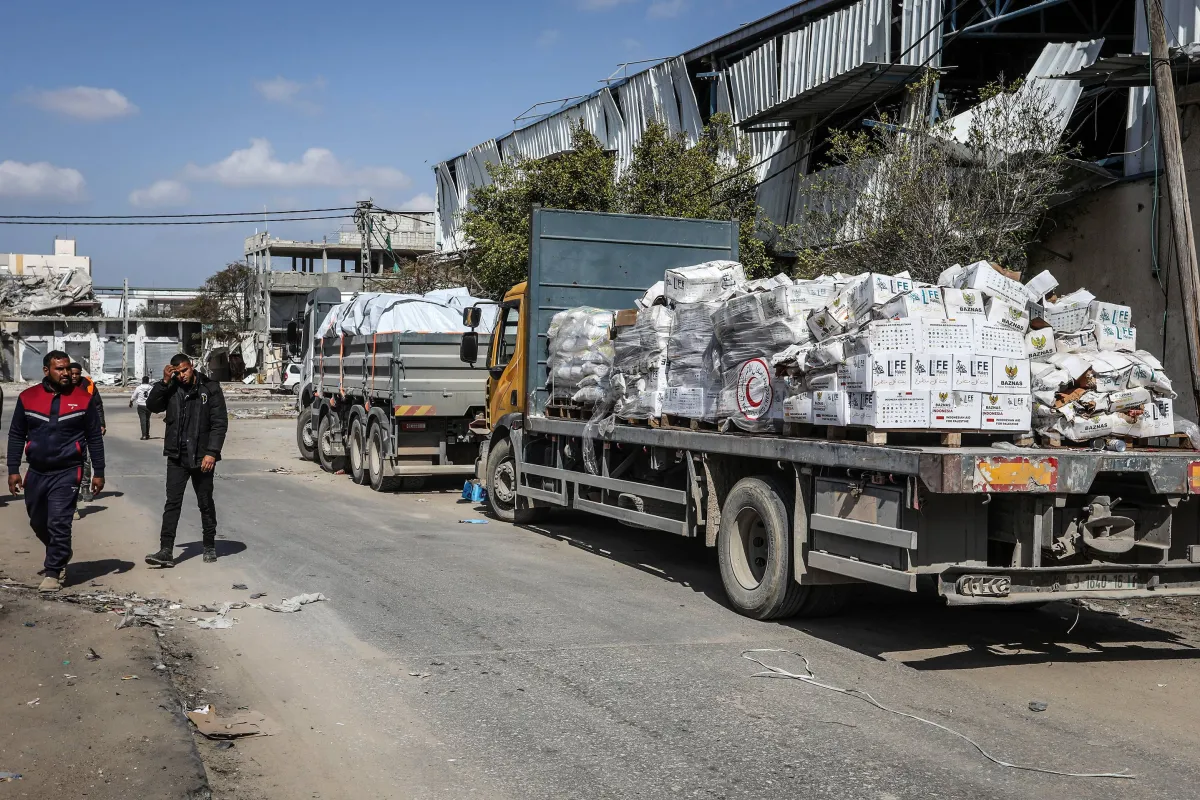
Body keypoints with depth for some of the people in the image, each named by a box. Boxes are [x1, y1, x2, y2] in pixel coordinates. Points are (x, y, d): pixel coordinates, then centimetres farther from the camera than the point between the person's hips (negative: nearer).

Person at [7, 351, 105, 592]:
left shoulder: (84, 399, -4)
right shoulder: (28, 397, 0)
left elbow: (94, 438, 2)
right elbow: (16, 436, 6)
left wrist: (98, 472, 1)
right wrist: (13, 470, 1)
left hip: (67, 473, -4)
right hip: (36, 472, 4)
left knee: (59, 524, -10)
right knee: (38, 522, 16)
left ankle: (54, 573, -1)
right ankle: (59, 557, 40)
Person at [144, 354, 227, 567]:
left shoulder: (210, 388, -5)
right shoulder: (171, 389, 4)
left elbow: (220, 422, -8)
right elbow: (152, 406, -5)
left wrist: (212, 452, -15)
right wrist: (164, 382, -14)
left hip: (202, 457, -2)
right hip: (177, 457, 2)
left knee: (205, 503, 11)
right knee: (172, 503, -2)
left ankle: (210, 546, 24)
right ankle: (166, 551, -3)